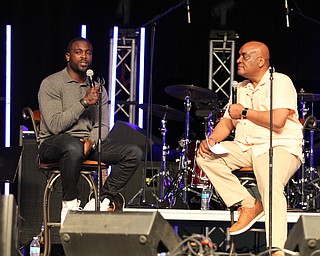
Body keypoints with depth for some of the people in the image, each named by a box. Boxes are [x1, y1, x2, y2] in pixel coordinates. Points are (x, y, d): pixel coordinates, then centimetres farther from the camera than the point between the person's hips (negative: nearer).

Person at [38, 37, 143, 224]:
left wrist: (91, 141, -17)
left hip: (90, 143, 6)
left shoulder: (97, 88, 14)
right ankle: (70, 205, -23)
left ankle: (101, 201, -15)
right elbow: (55, 125, -15)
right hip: (55, 144, -6)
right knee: (74, 147, -42)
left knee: (134, 153, -15)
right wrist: (84, 102, -18)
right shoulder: (51, 84, -4)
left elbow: (103, 126, 6)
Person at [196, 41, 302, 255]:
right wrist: (212, 139, -4)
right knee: (205, 156, -10)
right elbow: (228, 122, 19)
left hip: (279, 147, -8)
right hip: (245, 147, 8)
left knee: (272, 186, -36)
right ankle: (248, 205, -10)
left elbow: (277, 122, -20)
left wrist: (244, 112, -7)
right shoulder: (242, 88, 19)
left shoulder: (280, 83, -6)